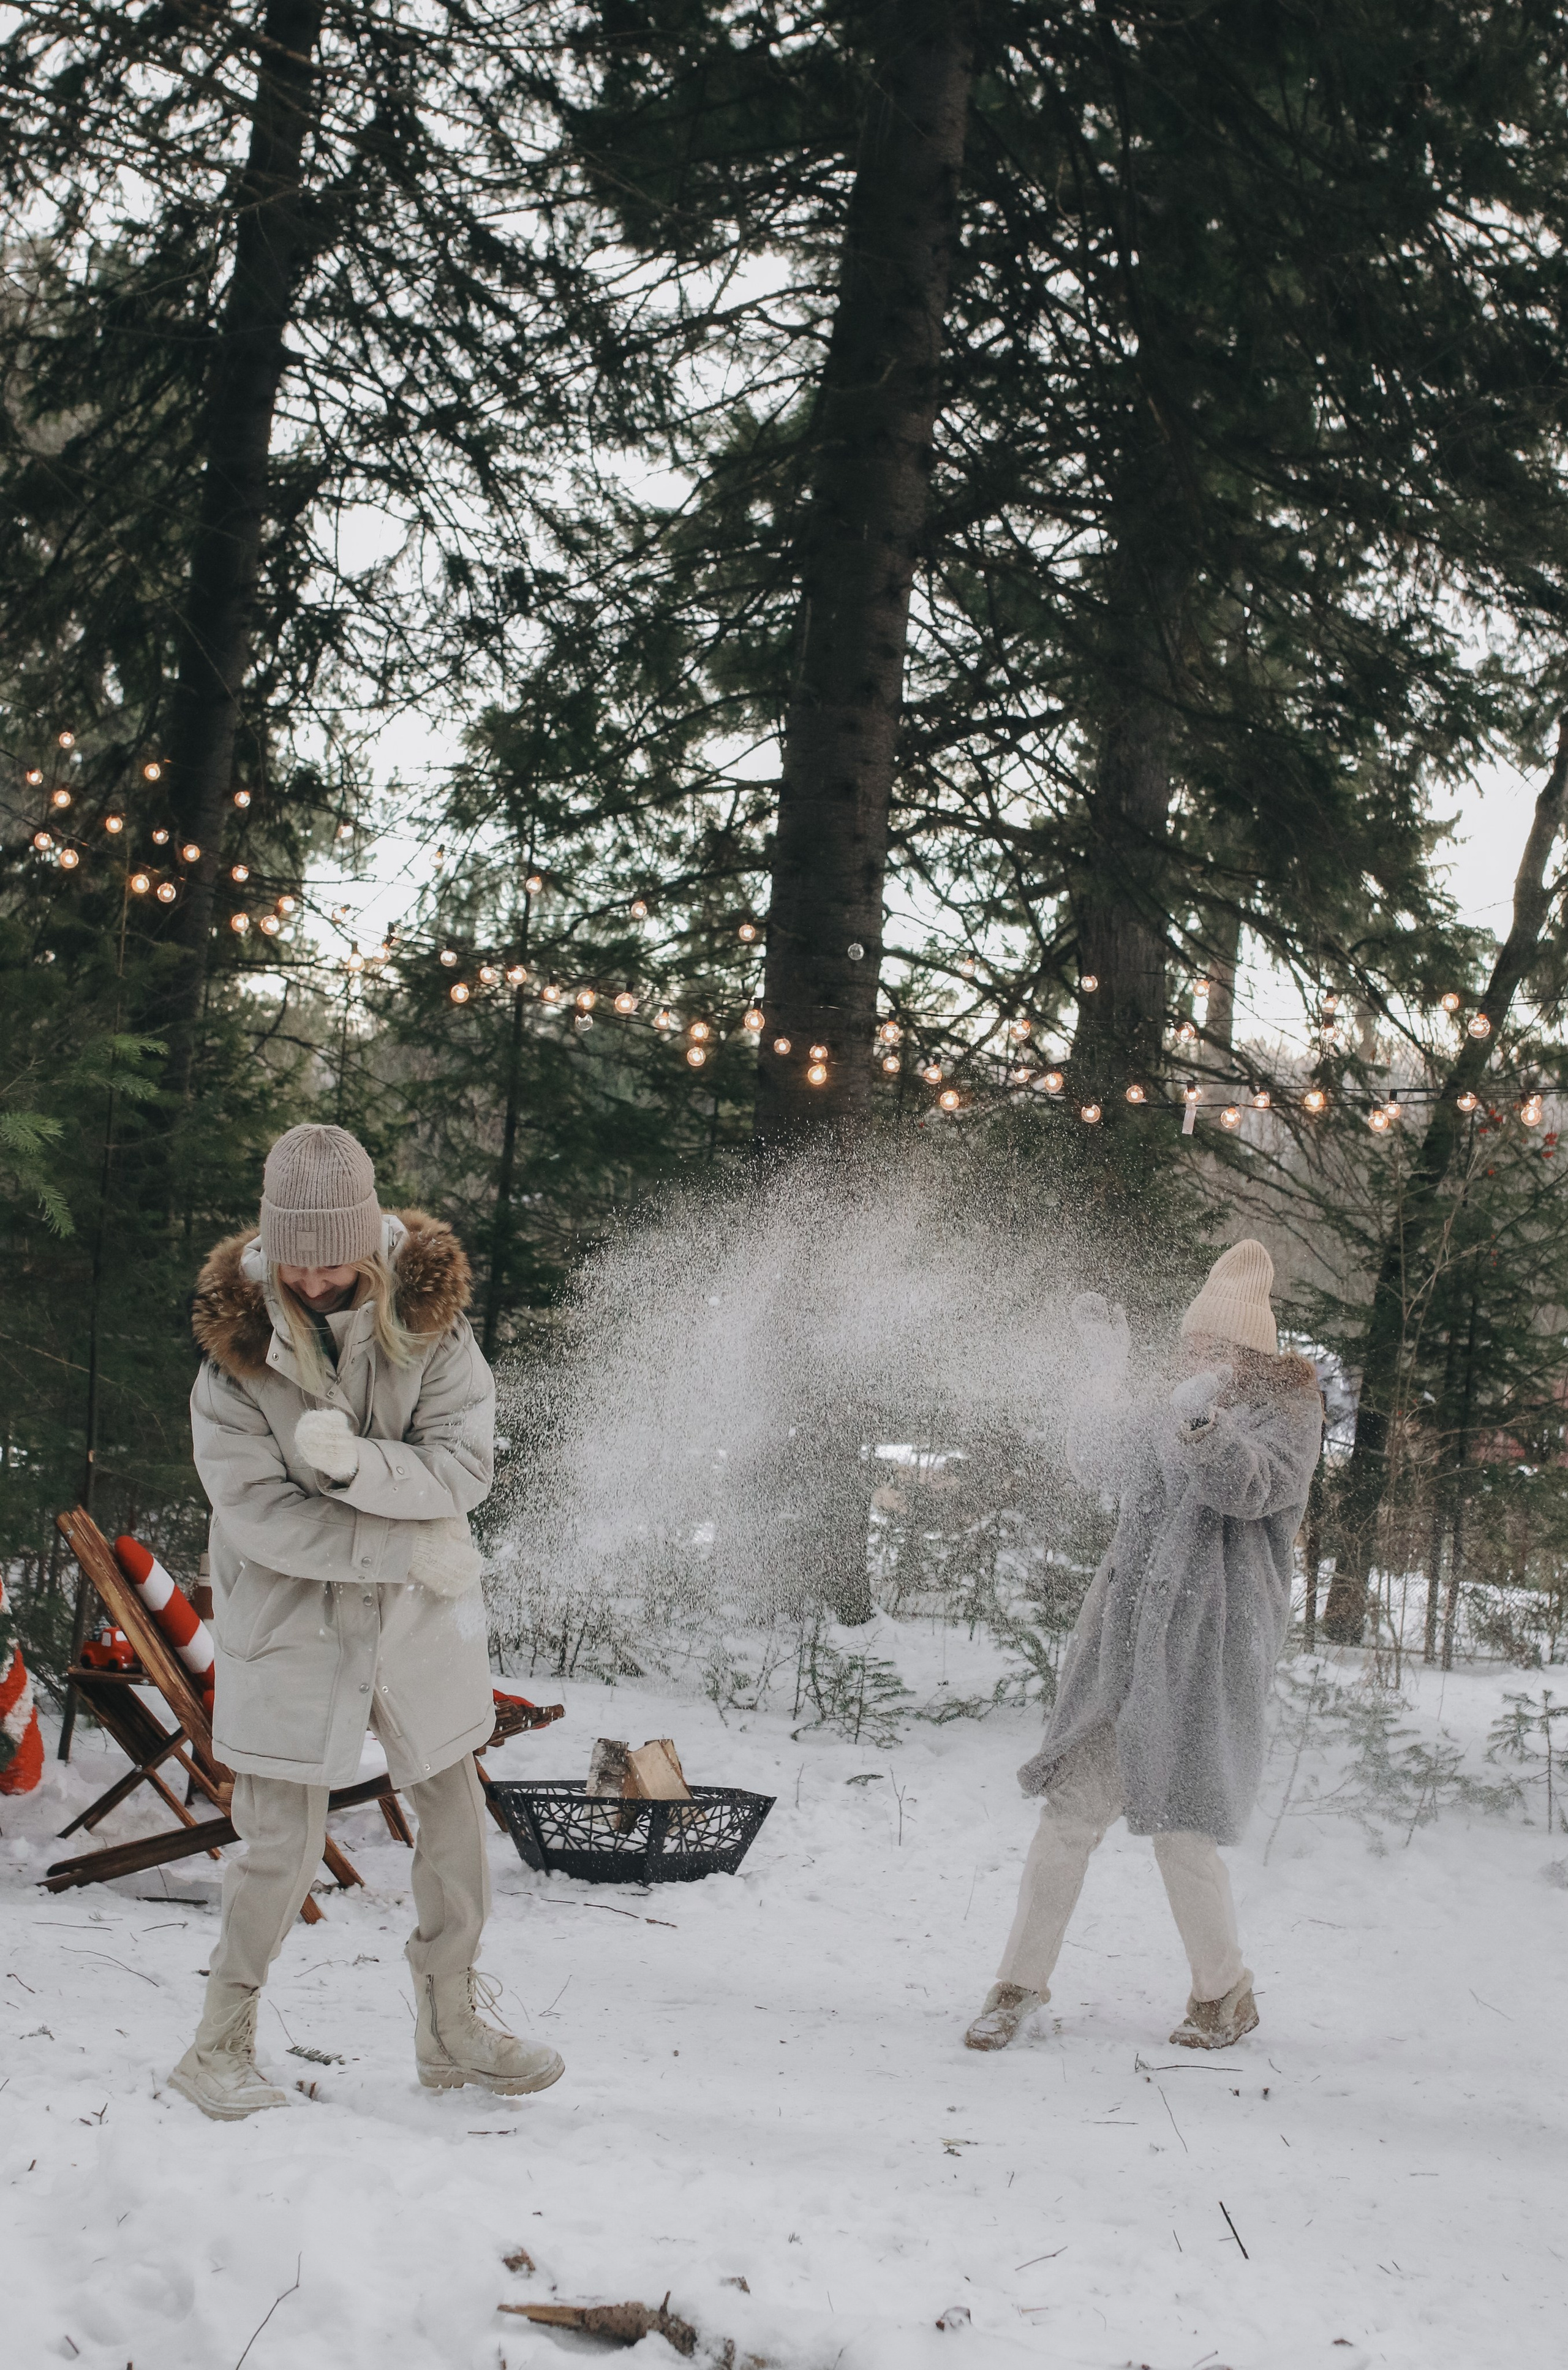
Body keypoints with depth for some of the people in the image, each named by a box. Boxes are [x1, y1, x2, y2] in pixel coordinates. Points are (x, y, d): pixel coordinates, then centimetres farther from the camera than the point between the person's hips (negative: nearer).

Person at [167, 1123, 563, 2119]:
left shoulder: (427, 1317, -9)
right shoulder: (237, 1349, -15)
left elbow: (467, 1465, -15)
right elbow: (259, 1516, -19)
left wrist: (355, 1463, -31)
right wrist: (413, 1550, -20)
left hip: (420, 1621, 3)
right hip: (293, 1626, -3)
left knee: (457, 1820, 12)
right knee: (283, 1846, -2)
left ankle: (454, 2031, 28)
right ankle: (221, 2047, 17)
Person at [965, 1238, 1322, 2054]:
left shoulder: (1288, 1410, 0)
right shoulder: (1174, 1410, 18)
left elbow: (1250, 1487, -18)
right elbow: (1099, 1467, 13)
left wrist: (1204, 1426, -37)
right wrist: (1109, 1374, 5)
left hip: (1209, 1645, -5)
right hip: (1126, 1638, 5)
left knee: (1179, 1821, -6)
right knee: (1073, 1804, 0)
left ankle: (1224, 1993, 15)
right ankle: (1021, 1982, 9)